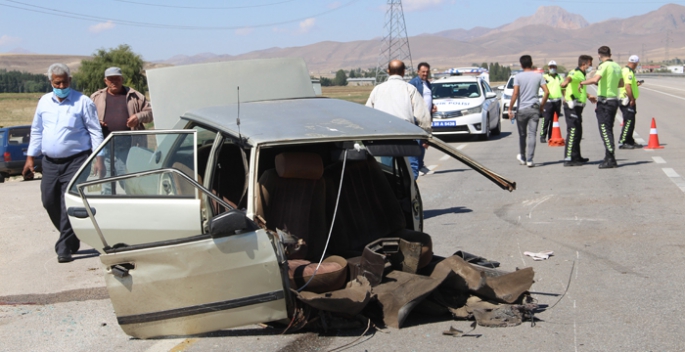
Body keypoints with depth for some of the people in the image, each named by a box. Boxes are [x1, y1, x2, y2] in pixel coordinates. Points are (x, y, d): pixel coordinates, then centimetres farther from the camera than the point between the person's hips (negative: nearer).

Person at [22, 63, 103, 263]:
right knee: (49, 201, 7)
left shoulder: (82, 102, -3)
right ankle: (70, 238, 25)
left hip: (76, 161, -5)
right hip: (50, 162, 6)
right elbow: (36, 131, 18)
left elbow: (95, 131, -3)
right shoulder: (44, 102, 12)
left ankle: (65, 247, -5)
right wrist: (30, 158, 13)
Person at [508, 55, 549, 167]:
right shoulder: (538, 76, 3)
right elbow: (547, 92, -2)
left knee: (522, 135, 13)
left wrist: (510, 108, -6)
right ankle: (529, 160, -10)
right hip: (534, 109, 1)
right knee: (532, 134, -2)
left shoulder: (518, 76, -4)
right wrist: (542, 105, 10)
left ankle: (523, 157, 27)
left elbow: (515, 93, -11)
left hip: (522, 109, -1)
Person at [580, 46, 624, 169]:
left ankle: (610, 159, -9)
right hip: (614, 100, 8)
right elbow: (621, 83, 23)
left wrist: (582, 83, -14)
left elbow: (595, 79, -28)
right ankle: (609, 158, 18)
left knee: (605, 130, -7)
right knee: (608, 130, 15)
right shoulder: (617, 66, 12)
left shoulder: (604, 65, -13)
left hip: (605, 101, -8)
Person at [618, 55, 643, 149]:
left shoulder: (624, 70, 15)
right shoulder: (629, 72, -17)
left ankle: (630, 141, 24)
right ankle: (622, 142, -8)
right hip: (628, 101, -10)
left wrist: (636, 84, 23)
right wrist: (632, 99, -22)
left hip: (624, 99, 10)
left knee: (629, 121, 16)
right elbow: (628, 87, -26)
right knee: (629, 122, -8)